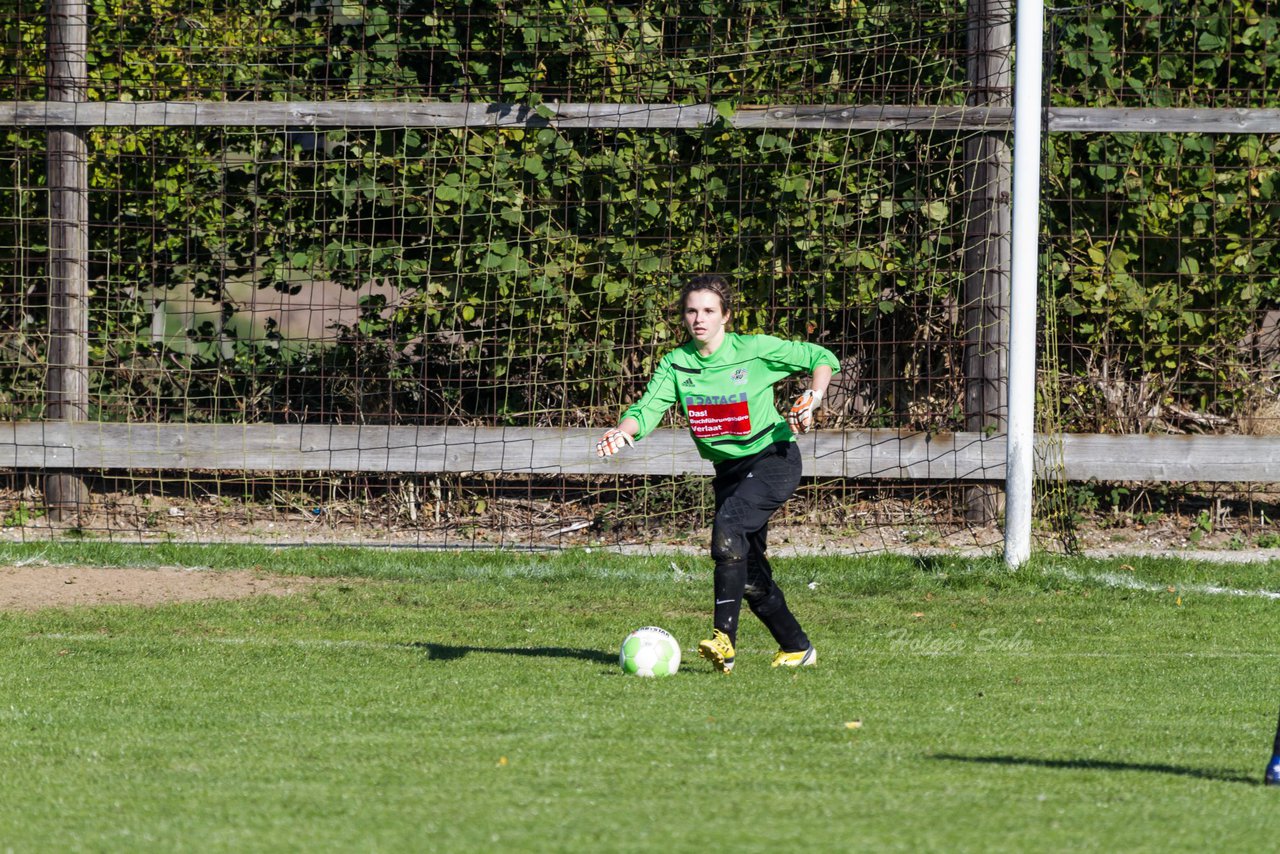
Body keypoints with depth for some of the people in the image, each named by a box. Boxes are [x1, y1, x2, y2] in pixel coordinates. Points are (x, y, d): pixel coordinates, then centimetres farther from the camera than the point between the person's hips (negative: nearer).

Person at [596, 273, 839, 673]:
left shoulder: (754, 350, -10)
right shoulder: (676, 364, -1)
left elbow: (821, 358, 1)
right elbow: (649, 408, -13)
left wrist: (812, 400, -15)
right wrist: (624, 429, -34)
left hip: (773, 457, -6)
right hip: (729, 469, 6)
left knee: (728, 528, -30)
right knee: (750, 576, 5)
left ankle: (724, 640, -34)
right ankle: (797, 648, 25)